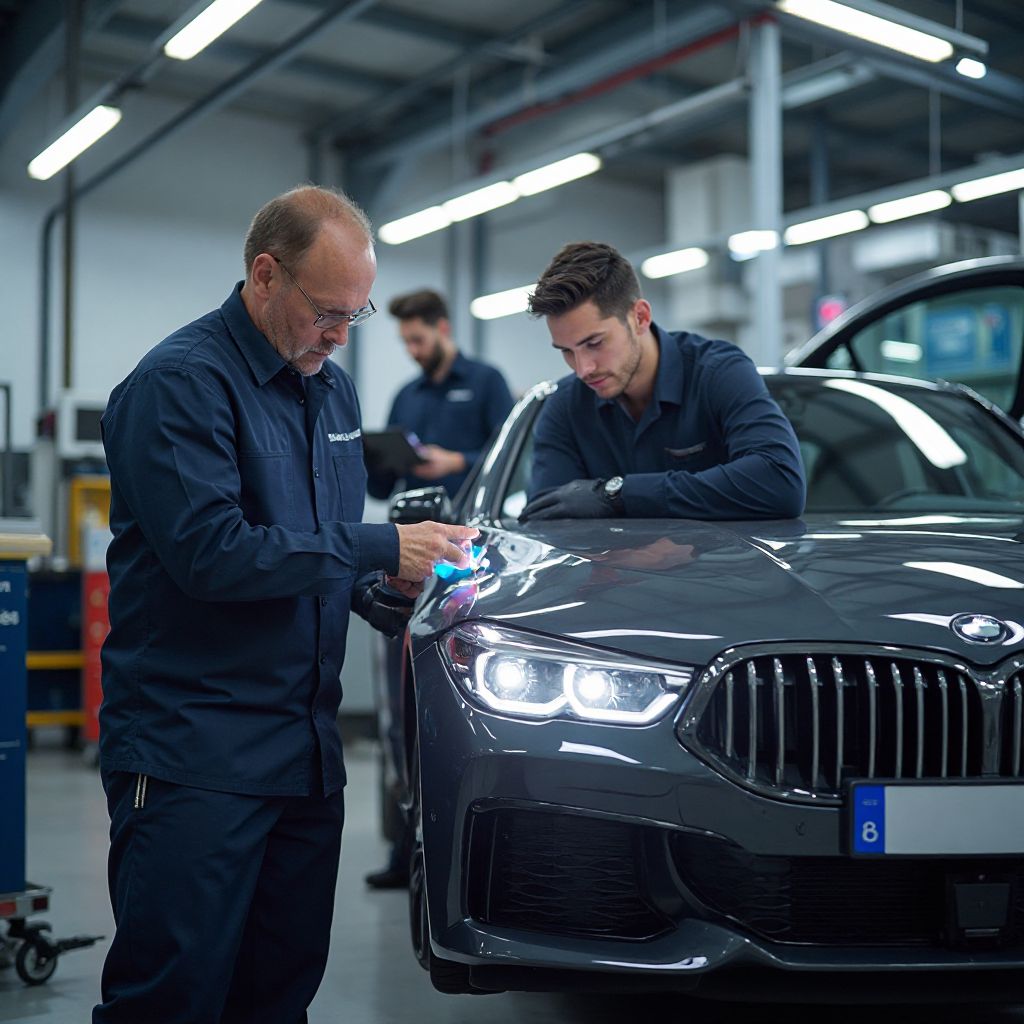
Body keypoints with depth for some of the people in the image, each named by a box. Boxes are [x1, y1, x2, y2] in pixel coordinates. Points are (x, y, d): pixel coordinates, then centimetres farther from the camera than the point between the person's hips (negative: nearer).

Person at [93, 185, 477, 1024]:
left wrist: (394, 599, 3)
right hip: (192, 752, -8)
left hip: (305, 747, 8)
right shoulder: (182, 381, -10)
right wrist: (379, 549, -17)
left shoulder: (331, 389, 16)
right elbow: (210, 552, -21)